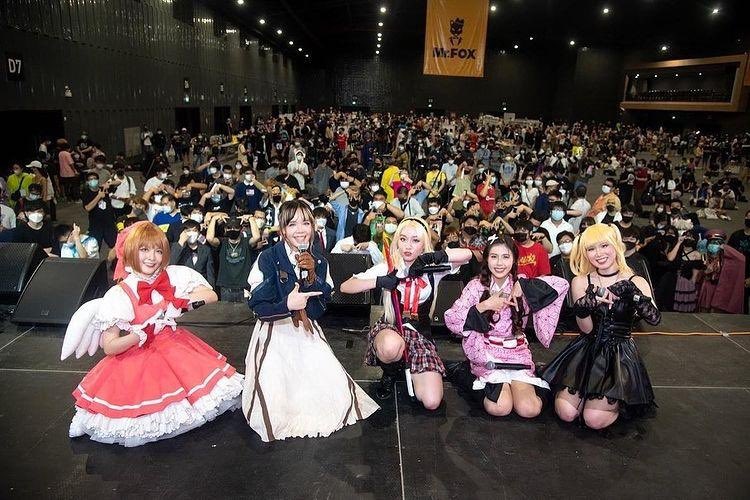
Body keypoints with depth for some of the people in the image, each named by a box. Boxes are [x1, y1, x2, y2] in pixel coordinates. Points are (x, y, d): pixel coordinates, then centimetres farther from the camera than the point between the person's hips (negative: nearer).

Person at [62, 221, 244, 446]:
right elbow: (109, 347, -13)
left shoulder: (173, 277, -6)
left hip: (175, 347, 4)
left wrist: (184, 301, -20)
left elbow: (211, 295, -7)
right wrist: (142, 335, -24)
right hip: (137, 357, -3)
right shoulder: (119, 295, -14)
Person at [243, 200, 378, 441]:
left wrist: (312, 275, -15)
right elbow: (258, 306, -12)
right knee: (273, 412, -20)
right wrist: (287, 305, -30)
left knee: (337, 393, -9)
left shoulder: (318, 261, 4)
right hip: (275, 333, -4)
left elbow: (321, 308, -1)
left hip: (307, 332, 4)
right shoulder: (268, 258, -10)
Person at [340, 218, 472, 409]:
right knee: (392, 346, -42)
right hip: (389, 329, -1)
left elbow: (467, 254, -14)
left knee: (432, 402, -15)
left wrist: (433, 256, -28)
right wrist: (379, 281, -21)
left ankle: (410, 369, 18)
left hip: (421, 334, 2)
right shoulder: (387, 268, -1)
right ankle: (389, 373, -3)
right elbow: (345, 287, -7)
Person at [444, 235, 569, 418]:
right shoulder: (476, 286, -3)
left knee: (529, 409, -19)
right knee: (499, 408, -23)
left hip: (517, 353, 2)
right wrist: (484, 305, -19)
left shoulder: (521, 284, 1)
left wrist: (523, 287, -16)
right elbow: (450, 319, -12)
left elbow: (562, 284, -11)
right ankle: (492, 384, 8)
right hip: (487, 353, -1)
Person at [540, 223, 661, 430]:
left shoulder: (636, 283, -3)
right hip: (586, 352, 1)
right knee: (566, 413, -11)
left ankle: (619, 402, 19)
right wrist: (585, 306, -27)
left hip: (620, 356, -1)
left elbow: (655, 319, -19)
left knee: (594, 419, -13)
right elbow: (586, 329, -6)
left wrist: (632, 295, -34)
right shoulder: (580, 282, -1)